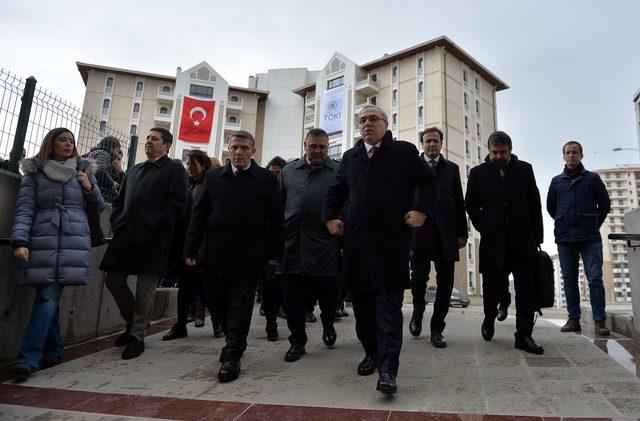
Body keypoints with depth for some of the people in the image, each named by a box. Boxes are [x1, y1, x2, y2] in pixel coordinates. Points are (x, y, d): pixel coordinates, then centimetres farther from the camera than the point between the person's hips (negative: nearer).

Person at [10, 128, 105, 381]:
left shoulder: (84, 171, 17)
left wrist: (90, 188, 1)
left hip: (74, 241, 0)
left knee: (48, 299, -8)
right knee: (48, 298, -2)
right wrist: (19, 241, -10)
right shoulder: (34, 171, 13)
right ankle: (53, 351, 14)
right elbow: (24, 208, 3)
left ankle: (27, 359, -5)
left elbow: (100, 206, 21)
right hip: (42, 241, 0)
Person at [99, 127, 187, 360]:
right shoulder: (134, 171, 23)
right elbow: (119, 201, 26)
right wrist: (117, 224, 9)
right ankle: (133, 322, 29)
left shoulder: (174, 169, 2)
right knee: (113, 280, 9)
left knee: (145, 289, 0)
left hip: (153, 240, -7)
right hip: (125, 236, 7)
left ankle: (137, 336, 14)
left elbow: (178, 204, -10)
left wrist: (155, 226, -16)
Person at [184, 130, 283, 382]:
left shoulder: (266, 179, 2)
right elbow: (199, 215, 8)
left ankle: (232, 356, 10)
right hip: (216, 254, 4)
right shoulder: (213, 177, 11)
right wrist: (191, 249, 2)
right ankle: (233, 342, 34)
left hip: (248, 255, -3)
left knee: (240, 306, 1)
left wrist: (274, 253, -4)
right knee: (220, 304, 13)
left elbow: (275, 219, 0)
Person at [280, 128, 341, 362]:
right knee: (294, 297, 8)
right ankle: (297, 341, 24)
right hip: (293, 245, 2)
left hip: (326, 246, -2)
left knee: (328, 293, 9)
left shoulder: (338, 171, 3)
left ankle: (328, 327, 39)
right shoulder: (288, 171, 12)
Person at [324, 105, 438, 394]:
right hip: (356, 240, 5)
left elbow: (429, 183, 7)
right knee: (362, 300, 11)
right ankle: (371, 352, 28)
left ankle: (388, 369, 0)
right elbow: (336, 190, 26)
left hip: (392, 240, -4)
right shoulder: (350, 157, 18)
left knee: (389, 303, -4)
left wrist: (423, 211, -8)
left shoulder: (405, 151, 5)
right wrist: (330, 217, 13)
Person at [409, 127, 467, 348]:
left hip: (446, 232, 2)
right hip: (420, 230, -2)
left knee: (445, 282, 2)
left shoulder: (452, 168, 16)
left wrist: (462, 232, 6)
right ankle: (417, 314, 29)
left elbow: (459, 202, 12)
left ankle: (437, 329, 15)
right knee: (419, 277, 0)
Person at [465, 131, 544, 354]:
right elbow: (470, 204, 9)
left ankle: (524, 336, 10)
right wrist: (484, 227, -3)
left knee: (526, 288, 1)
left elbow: (534, 204, 8)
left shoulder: (524, 169, 10)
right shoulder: (478, 173, 8)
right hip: (493, 240, -1)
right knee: (493, 285, 2)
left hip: (523, 239, 1)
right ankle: (489, 319, 30)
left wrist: (537, 236, 3)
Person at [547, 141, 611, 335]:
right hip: (565, 239, 2)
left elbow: (605, 204, 12)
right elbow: (550, 207, 19)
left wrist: (594, 224, 11)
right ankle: (573, 319, 12)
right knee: (569, 280, 5)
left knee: (595, 278, -6)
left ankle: (600, 321, -1)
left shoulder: (592, 178, 6)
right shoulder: (557, 181, 11)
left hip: (590, 238, -2)